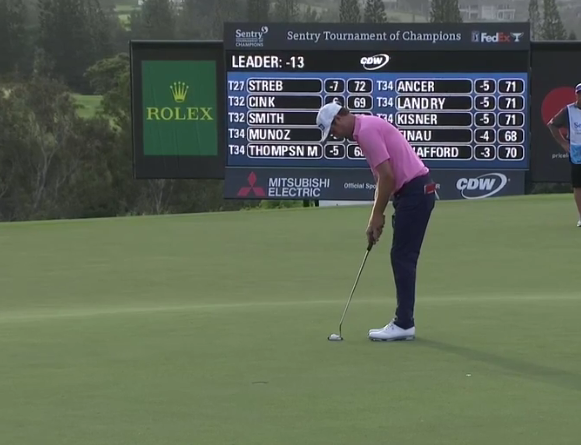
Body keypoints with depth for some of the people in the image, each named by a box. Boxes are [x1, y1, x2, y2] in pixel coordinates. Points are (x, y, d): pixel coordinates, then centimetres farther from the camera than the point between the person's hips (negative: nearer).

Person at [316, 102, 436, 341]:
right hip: (415, 191, 10)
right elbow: (384, 177, 22)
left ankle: (404, 324, -5)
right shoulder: (367, 127, 18)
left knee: (402, 258, -7)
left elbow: (387, 176, -20)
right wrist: (376, 217, 18)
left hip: (414, 191, -10)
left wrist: (377, 216, -10)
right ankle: (404, 321, 14)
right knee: (403, 258, 12)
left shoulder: (366, 131, -15)